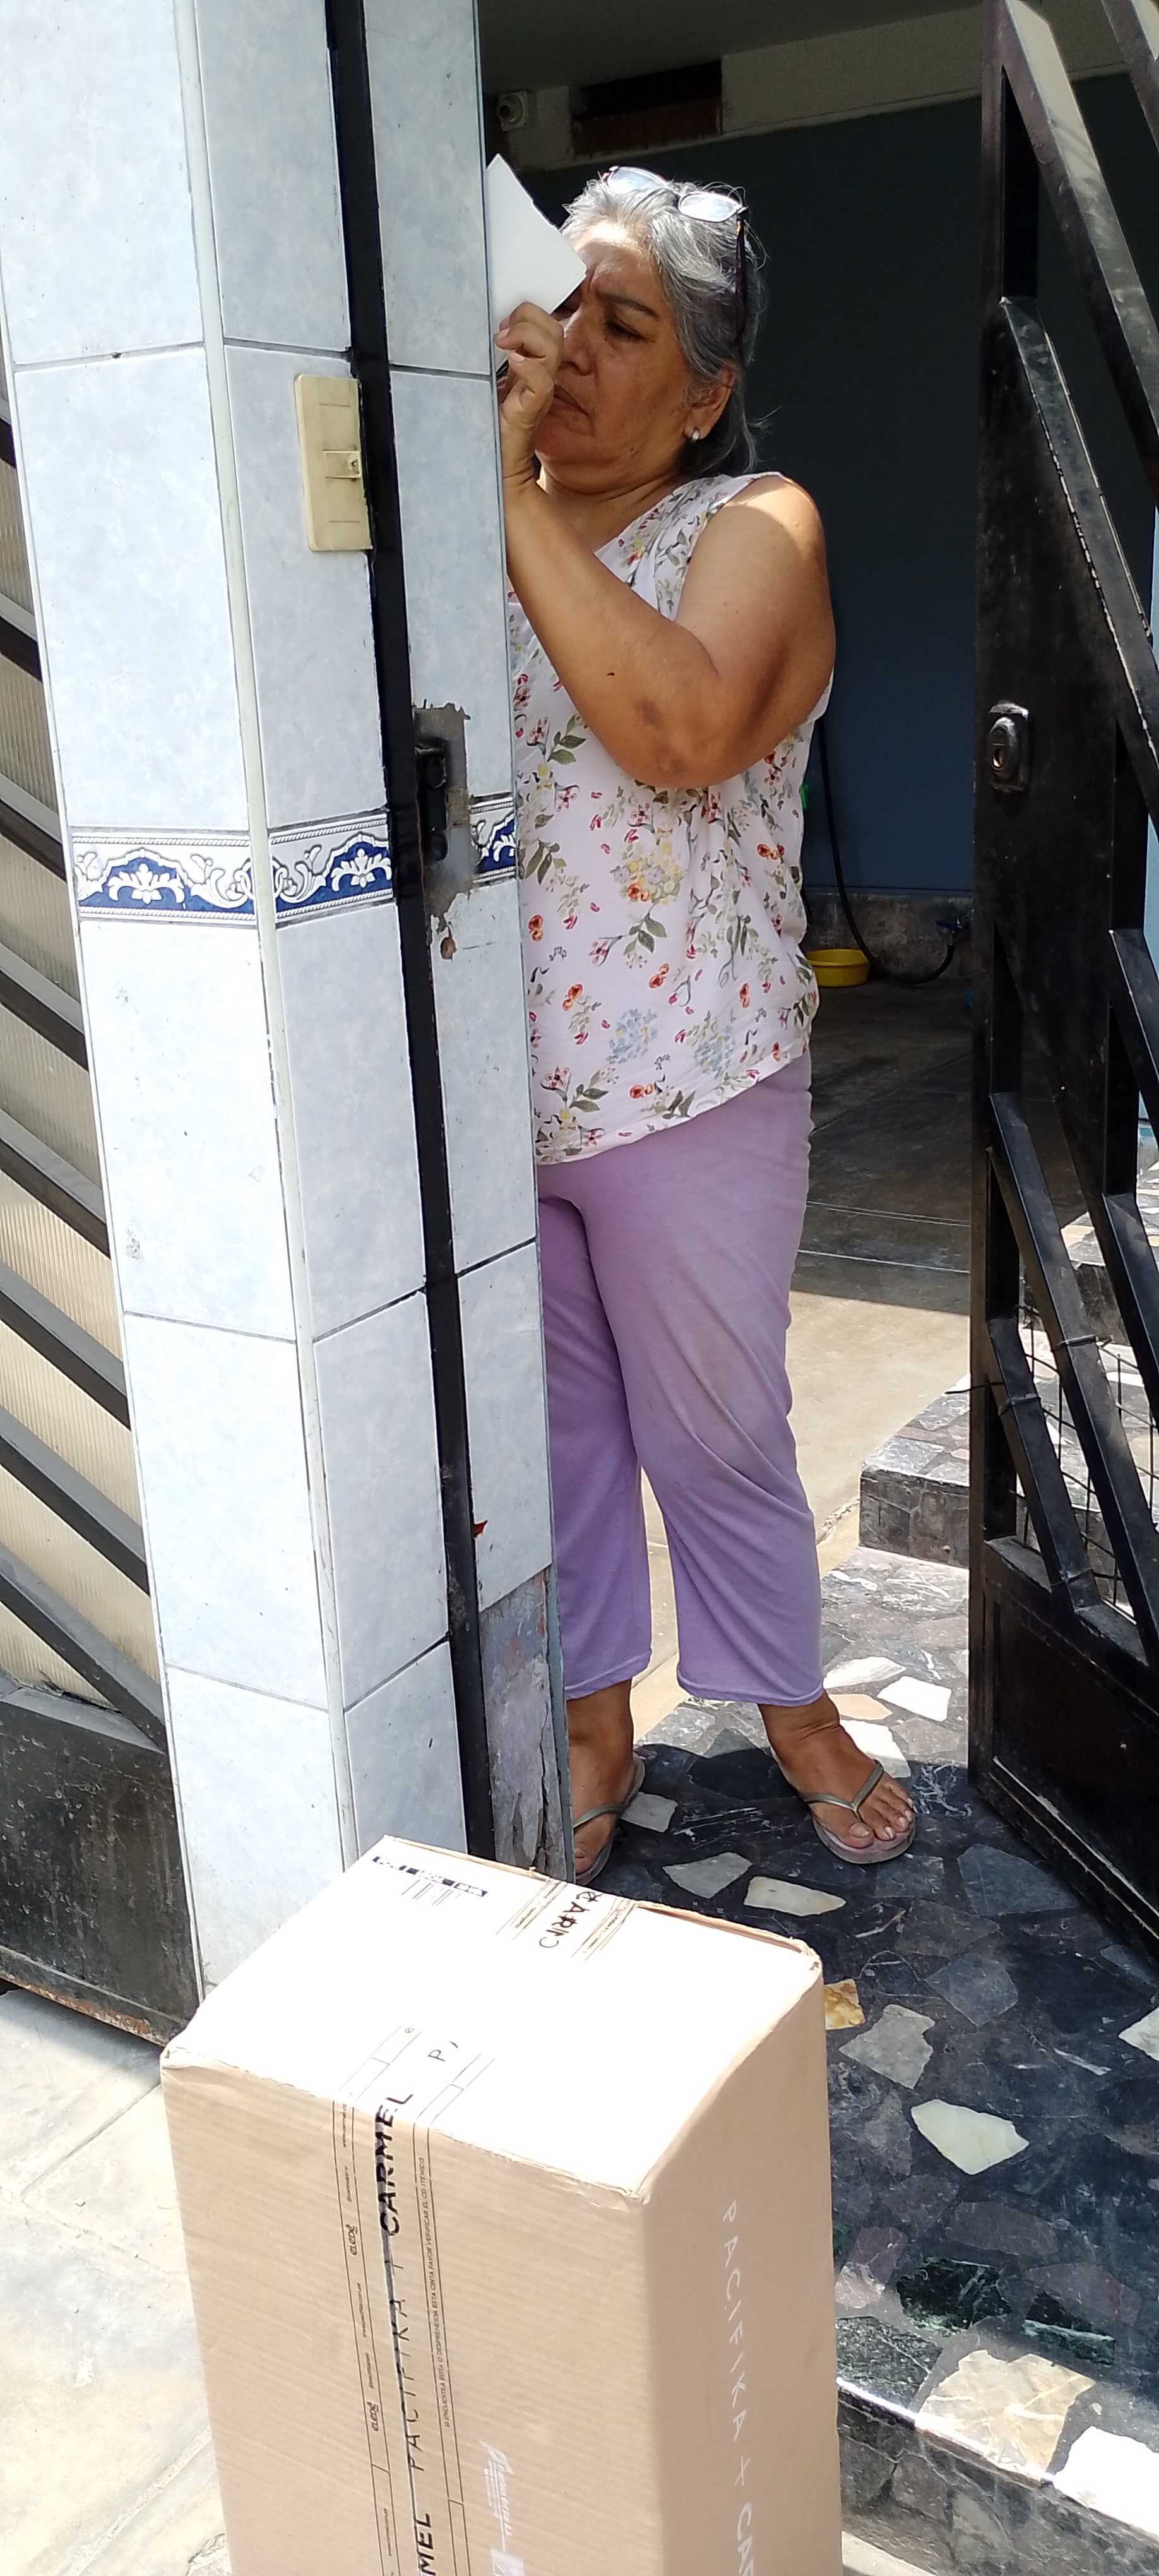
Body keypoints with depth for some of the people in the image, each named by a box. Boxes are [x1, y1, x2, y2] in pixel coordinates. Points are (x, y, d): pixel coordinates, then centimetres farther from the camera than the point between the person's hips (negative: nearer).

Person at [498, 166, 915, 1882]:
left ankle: (792, 1706, 35)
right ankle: (595, 1723, 35)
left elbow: (685, 728, -27)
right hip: (480, 1095, 4)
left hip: (682, 1095, -4)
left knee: (716, 1434, 11)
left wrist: (510, 490, -24)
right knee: (553, 1427, 16)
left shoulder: (750, 526, -5)